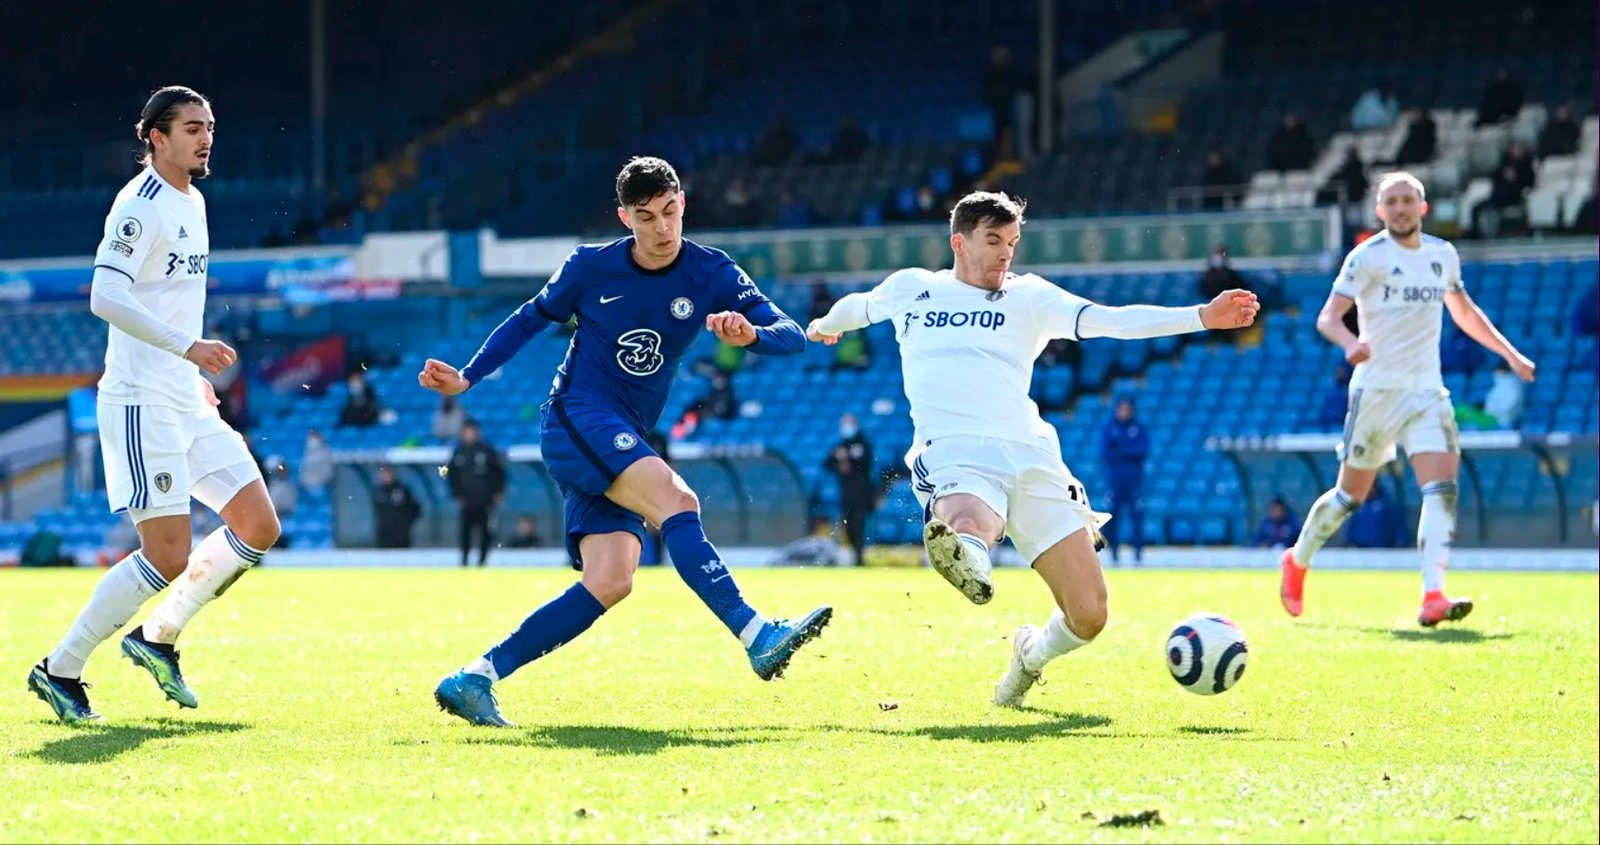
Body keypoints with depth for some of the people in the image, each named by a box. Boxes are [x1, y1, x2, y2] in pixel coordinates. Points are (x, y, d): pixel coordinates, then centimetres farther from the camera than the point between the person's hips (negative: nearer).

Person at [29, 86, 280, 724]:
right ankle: (59, 671, 2)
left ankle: (158, 637, 18)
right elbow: (105, 297, -25)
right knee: (169, 555, -11)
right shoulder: (140, 205, -14)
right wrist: (187, 347, -29)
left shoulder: (192, 201, 15)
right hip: (141, 404, -9)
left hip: (188, 404, 9)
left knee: (258, 528, 4)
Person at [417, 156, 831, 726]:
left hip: (625, 445, 5)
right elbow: (534, 317, 15)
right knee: (675, 500, -29)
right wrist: (466, 378, 10)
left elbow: (793, 336, -7)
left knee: (610, 581, -11)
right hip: (576, 418, -5)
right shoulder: (591, 267, -2)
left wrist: (751, 334, -30)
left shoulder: (712, 275, 1)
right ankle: (758, 637, -40)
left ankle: (473, 680, -8)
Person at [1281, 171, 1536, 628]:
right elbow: (1328, 317, -15)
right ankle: (1297, 561, 32)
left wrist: (1509, 353, 24)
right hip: (1377, 389, -4)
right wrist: (1351, 344, -36)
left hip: (1428, 391, 4)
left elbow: (1464, 312, 27)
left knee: (1442, 488, -16)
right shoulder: (1368, 257, -7)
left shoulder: (1443, 254, 10)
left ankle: (1433, 598, -25)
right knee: (1351, 495, 6)